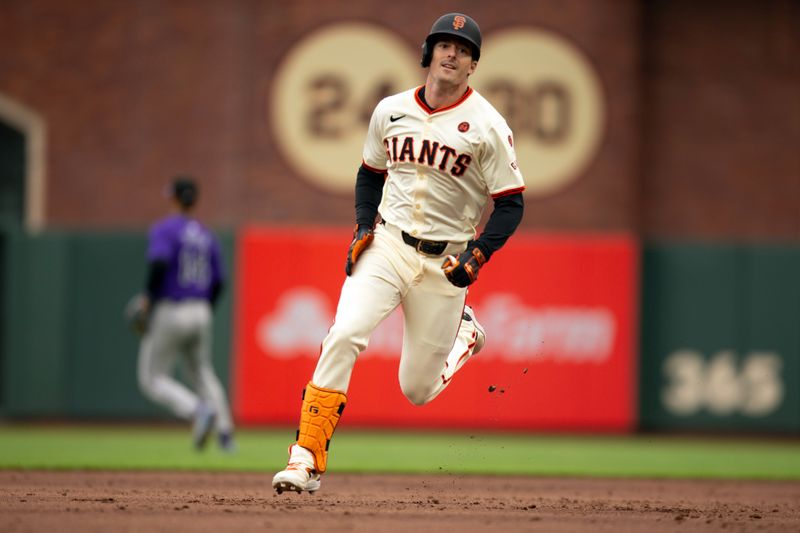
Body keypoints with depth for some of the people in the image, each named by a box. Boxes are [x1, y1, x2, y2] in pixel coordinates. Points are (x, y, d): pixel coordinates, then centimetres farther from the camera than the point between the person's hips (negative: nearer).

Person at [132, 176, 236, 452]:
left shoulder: (164, 228, -7)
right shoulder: (206, 236, 12)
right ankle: (225, 432, 6)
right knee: (202, 373, 21)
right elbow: (218, 282, 12)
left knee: (152, 379, 3)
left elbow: (159, 263, -25)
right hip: (201, 314, 6)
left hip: (170, 313, -6)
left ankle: (199, 411, -20)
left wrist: (148, 298, -15)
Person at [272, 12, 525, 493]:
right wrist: (363, 226, 3)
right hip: (387, 246, 2)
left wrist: (477, 256, -17)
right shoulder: (391, 111, 3)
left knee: (418, 391, 4)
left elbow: (511, 204, -5)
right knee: (344, 336, -24)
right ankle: (307, 460, -22)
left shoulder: (487, 125, -8)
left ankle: (462, 329, 37)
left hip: (445, 261, -2)